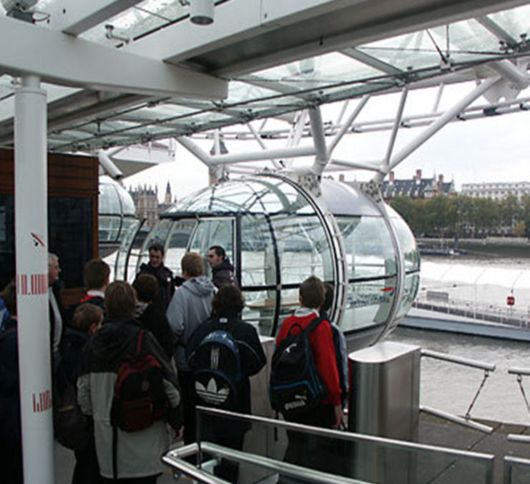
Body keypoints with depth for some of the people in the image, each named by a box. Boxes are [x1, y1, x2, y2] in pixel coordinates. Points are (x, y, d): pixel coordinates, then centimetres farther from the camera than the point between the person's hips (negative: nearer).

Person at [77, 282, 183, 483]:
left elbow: (83, 390, 5)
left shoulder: (93, 343, -1)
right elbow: (168, 383, -12)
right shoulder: (143, 339, -14)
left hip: (105, 431, 4)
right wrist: (177, 421, 2)